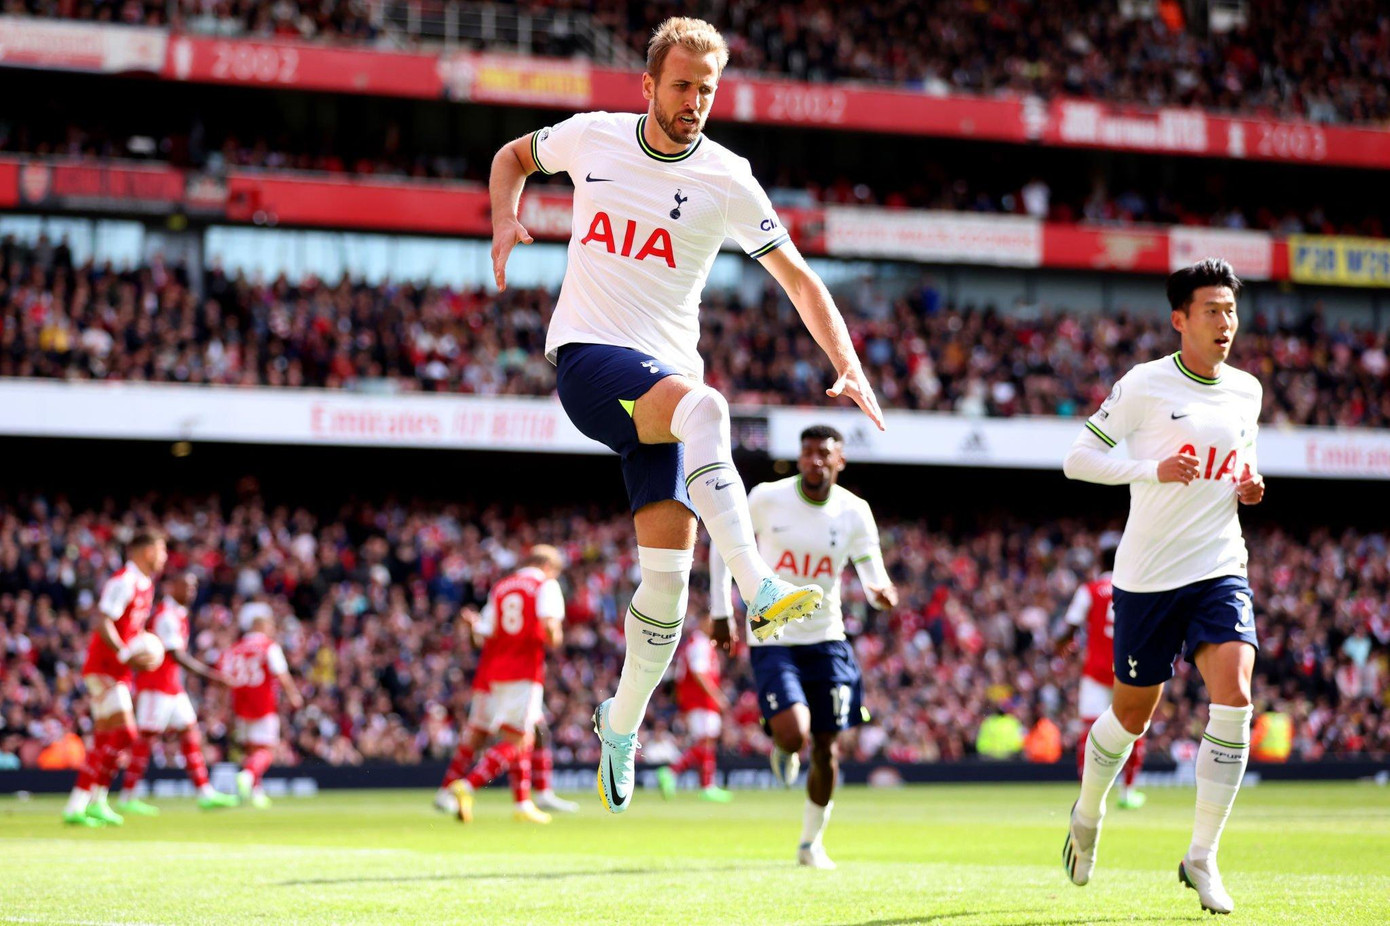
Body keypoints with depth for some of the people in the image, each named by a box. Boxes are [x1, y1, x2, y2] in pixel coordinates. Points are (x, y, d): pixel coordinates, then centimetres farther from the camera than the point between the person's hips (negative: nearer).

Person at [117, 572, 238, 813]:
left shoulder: (179, 614, 15)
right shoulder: (166, 615, -15)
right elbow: (175, 655, -19)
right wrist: (208, 673, -19)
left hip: (172, 686, 10)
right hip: (156, 684, -10)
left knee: (190, 734, 8)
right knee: (146, 737, -7)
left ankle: (206, 794, 9)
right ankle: (127, 799, -3)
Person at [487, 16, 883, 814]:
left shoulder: (726, 180, 0)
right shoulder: (592, 137, 4)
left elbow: (799, 278, 3)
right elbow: (514, 157, 24)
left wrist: (849, 368, -9)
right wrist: (506, 220, 3)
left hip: (666, 374, 2)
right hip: (586, 356, -2)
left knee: (669, 561, -6)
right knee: (702, 404, -35)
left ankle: (623, 724, 16)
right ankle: (759, 590, -49)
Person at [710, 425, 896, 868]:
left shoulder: (854, 512, -4)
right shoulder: (767, 499, -8)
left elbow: (874, 577, -5)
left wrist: (881, 592, -30)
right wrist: (721, 612, 1)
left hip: (826, 639, 2)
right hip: (772, 639, -2)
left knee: (826, 751, 2)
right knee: (794, 734, -22)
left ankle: (812, 843, 23)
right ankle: (783, 750, 18)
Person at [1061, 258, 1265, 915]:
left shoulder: (1247, 391, 9)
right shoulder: (1145, 385, -7)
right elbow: (1078, 459, -7)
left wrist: (1249, 485, 5)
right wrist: (1152, 470, -21)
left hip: (1221, 571, 3)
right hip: (1147, 577, -3)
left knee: (1234, 698, -18)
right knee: (1132, 715, 9)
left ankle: (1202, 857, -9)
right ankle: (1088, 816, 40)